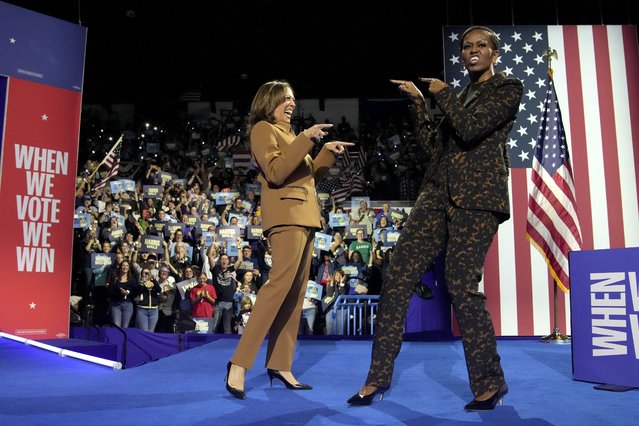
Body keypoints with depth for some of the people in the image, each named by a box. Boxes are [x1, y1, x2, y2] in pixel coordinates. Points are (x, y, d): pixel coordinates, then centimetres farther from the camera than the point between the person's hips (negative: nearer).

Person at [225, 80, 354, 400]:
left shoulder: (288, 133, 27)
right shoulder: (262, 128, 1)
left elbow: (309, 175, 26)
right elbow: (275, 173, -15)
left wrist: (328, 152, 15)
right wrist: (306, 139, -18)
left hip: (303, 215, 9)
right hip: (287, 214, -9)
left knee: (296, 292, 4)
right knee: (280, 282, -21)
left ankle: (279, 364, 8)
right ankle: (240, 363, -18)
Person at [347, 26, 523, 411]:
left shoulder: (508, 89, 5)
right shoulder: (461, 96, 25)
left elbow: (470, 129, -11)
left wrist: (442, 93, 1)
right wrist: (419, 103, 13)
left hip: (477, 196, -6)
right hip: (438, 193, 7)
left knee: (461, 286, -11)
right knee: (398, 277, -3)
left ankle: (491, 382, 10)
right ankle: (378, 377, 5)